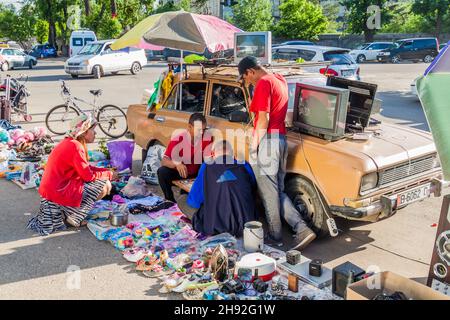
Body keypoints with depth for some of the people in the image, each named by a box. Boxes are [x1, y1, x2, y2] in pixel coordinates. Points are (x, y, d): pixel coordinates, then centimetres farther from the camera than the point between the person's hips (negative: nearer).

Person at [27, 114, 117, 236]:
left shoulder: (69, 142, 12)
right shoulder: (76, 146, -19)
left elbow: (86, 168, 16)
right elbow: (88, 176, -16)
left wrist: (107, 171, 7)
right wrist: (109, 175, -2)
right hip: (58, 193, -10)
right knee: (104, 186, -8)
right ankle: (75, 217, -1)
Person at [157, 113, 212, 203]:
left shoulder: (206, 139, -15)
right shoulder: (178, 139, -22)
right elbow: (164, 161, -26)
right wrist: (177, 164, -46)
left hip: (196, 173, 2)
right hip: (178, 172, -2)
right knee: (162, 172, -29)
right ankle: (170, 200, -10)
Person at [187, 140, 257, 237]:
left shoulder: (206, 167, 4)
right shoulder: (244, 166, 9)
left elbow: (193, 201, 8)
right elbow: (253, 189, 27)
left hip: (216, 226, -1)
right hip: (246, 223, 2)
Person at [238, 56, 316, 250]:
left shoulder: (263, 83, -13)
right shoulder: (279, 79, 14)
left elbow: (263, 119, -18)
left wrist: (254, 146, -13)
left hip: (267, 141, -9)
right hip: (281, 139, 9)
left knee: (269, 192, 3)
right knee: (278, 191, 15)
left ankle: (275, 236, 16)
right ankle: (302, 229, 7)